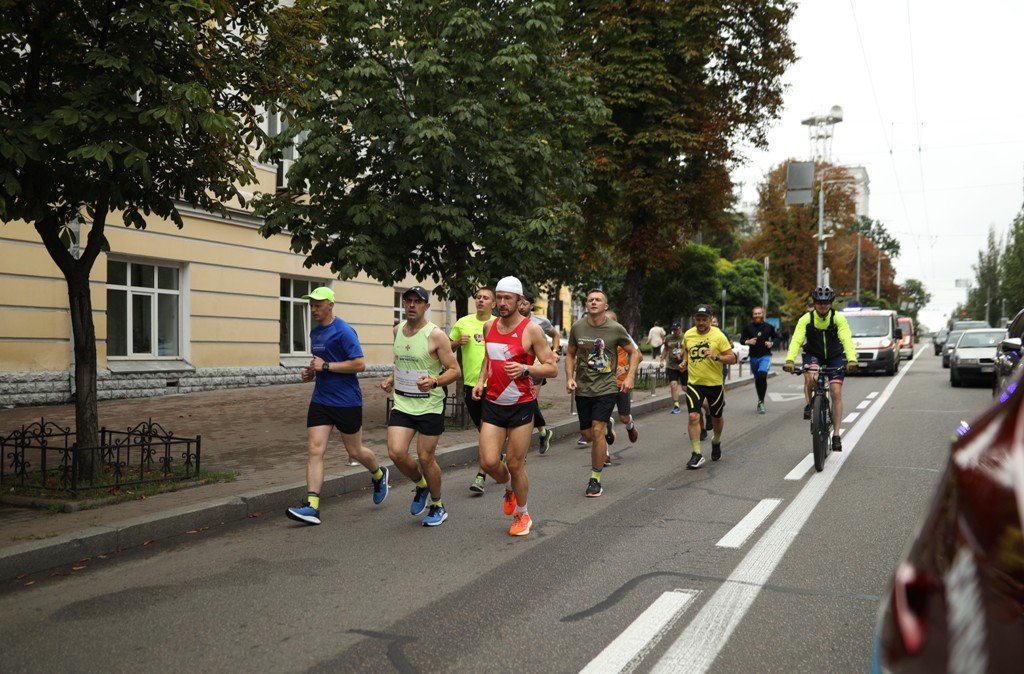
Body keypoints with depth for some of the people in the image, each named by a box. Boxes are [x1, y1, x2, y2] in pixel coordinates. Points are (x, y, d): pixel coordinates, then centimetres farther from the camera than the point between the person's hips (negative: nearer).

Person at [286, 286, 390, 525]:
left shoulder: (343, 331, -14)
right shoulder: (315, 332, 12)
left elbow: (360, 364, -19)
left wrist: (326, 366, -20)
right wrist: (312, 372, 6)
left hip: (347, 402, -7)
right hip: (320, 400, 7)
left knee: (354, 451, 9)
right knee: (314, 449, -6)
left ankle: (379, 475, 40)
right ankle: (312, 506, -9)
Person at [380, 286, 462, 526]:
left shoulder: (436, 335, -11)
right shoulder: (397, 330, 8)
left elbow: (455, 370, -11)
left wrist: (434, 382, -28)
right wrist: (391, 379, 9)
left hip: (430, 405, -5)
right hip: (402, 403, 5)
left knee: (425, 457, 1)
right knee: (396, 452, -9)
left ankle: (438, 506, 25)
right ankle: (421, 484, 22)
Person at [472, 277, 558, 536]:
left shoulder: (531, 329, -11)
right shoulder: (489, 326, 6)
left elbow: (552, 368, -11)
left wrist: (525, 369, -27)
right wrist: (481, 381, 7)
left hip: (521, 406, -4)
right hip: (493, 404, 4)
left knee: (515, 463, 2)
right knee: (489, 462, -5)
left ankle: (521, 515, 25)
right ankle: (509, 488, 30)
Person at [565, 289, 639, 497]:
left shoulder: (616, 329, -6)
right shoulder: (577, 327, 0)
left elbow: (633, 352, 7)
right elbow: (570, 354, 13)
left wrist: (630, 377, -4)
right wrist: (569, 378, -1)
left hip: (606, 388, -3)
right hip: (582, 388, 3)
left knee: (597, 431, -14)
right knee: (588, 434, 8)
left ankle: (595, 479, -1)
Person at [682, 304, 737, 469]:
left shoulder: (718, 336, -10)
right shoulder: (688, 335, 0)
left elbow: (732, 358, -11)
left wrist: (716, 357, -25)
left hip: (715, 383, -1)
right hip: (694, 383, 1)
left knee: (717, 417, 16)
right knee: (693, 416, -16)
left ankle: (716, 441, 46)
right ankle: (697, 454, -11)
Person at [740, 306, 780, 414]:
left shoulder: (769, 327, 1)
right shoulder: (748, 327, 1)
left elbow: (776, 337, 14)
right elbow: (742, 339, 7)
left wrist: (772, 343, -6)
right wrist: (747, 342, -13)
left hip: (765, 356, -2)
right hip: (753, 356, 2)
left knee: (762, 376, -23)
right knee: (757, 379, 13)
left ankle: (761, 401, -16)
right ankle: (760, 401, 30)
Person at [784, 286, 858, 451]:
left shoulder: (838, 318, -18)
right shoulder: (806, 319, -17)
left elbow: (846, 340, -29)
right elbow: (796, 340, -28)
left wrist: (852, 360, -47)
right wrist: (790, 360, -45)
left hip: (835, 357, 0)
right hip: (813, 355, 0)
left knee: (836, 393, -11)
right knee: (810, 375, -34)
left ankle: (836, 435, -5)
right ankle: (809, 405, -6)